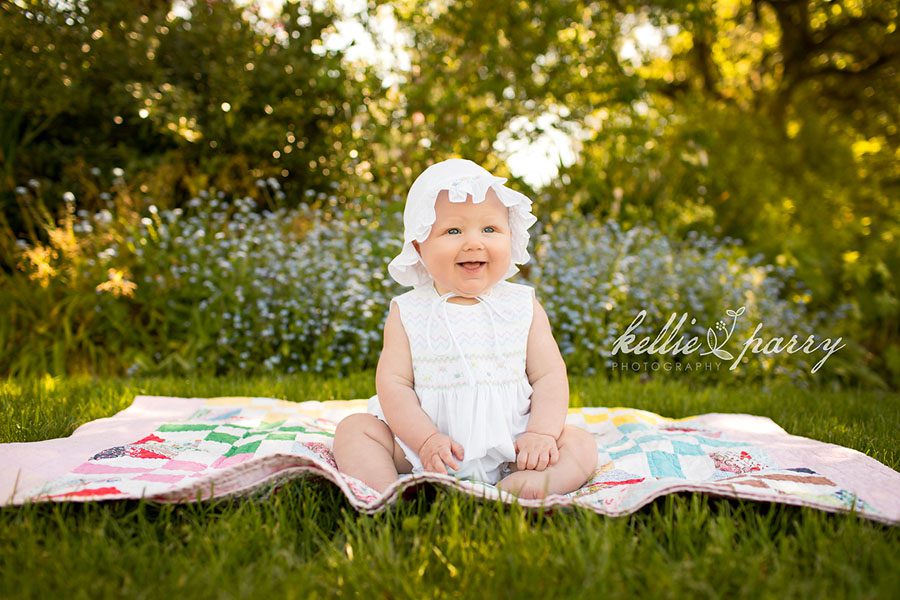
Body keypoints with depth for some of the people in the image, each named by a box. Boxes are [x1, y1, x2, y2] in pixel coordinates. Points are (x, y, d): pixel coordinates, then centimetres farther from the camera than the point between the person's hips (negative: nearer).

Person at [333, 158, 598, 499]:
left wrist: (541, 434, -16)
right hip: (421, 439, 0)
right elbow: (393, 382, -6)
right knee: (353, 429, -14)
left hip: (508, 450, 0)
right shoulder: (407, 312, 0)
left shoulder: (523, 306, 2)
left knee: (580, 444, -18)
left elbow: (549, 376, 0)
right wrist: (426, 439, -19)